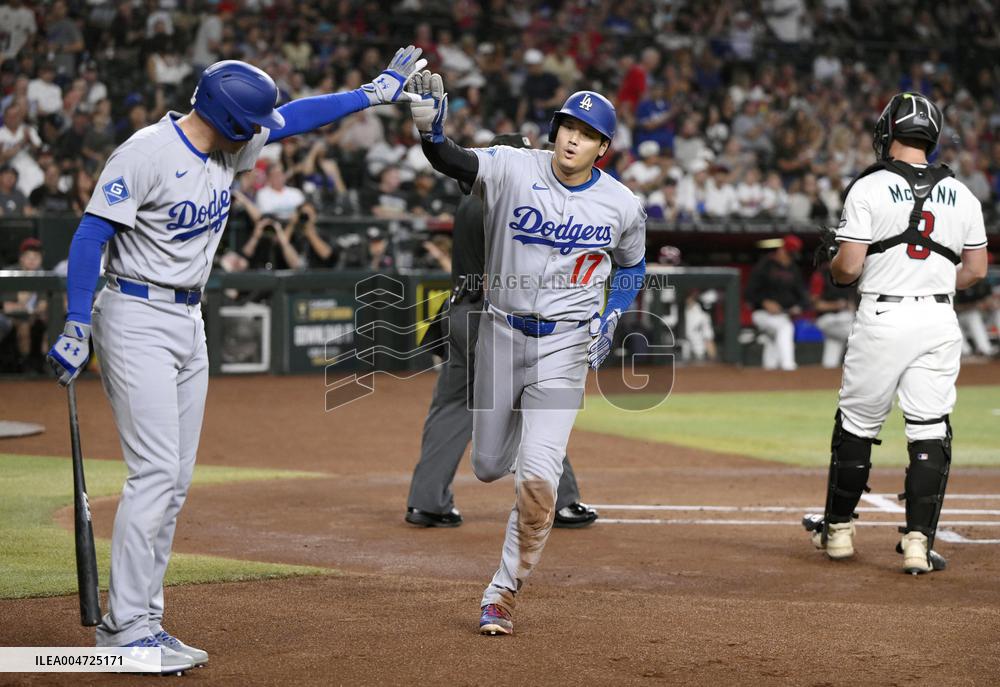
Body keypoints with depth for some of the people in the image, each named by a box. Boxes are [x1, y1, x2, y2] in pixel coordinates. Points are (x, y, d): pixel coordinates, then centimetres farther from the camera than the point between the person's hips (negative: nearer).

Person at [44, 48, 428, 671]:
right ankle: (126, 627, -10)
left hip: (190, 322, 9)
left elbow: (295, 117, 18)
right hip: (137, 321, -9)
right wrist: (77, 328, -22)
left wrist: (376, 90, 15)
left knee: (175, 481, 7)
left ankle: (136, 619, 13)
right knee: (156, 473, -14)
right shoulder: (146, 153, -18)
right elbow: (92, 234, -18)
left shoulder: (231, 147, 5)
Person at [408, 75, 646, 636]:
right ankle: (547, 446, 52)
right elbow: (456, 163, -30)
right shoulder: (513, 169, -11)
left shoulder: (623, 206, -5)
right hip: (502, 332, 2)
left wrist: (610, 319, 0)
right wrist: (432, 131, -52)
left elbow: (632, 266, 14)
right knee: (489, 465, 14)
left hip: (566, 343, -1)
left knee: (537, 477, -14)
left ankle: (504, 594, 0)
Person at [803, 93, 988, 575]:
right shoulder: (961, 195, 6)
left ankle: (838, 529, 22)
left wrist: (834, 266, 11)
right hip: (939, 321, 3)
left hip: (883, 318, -3)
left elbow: (848, 267, -11)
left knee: (856, 425, 11)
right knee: (930, 432, 4)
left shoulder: (869, 188, -6)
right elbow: (976, 270, 9)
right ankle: (918, 541, -1)